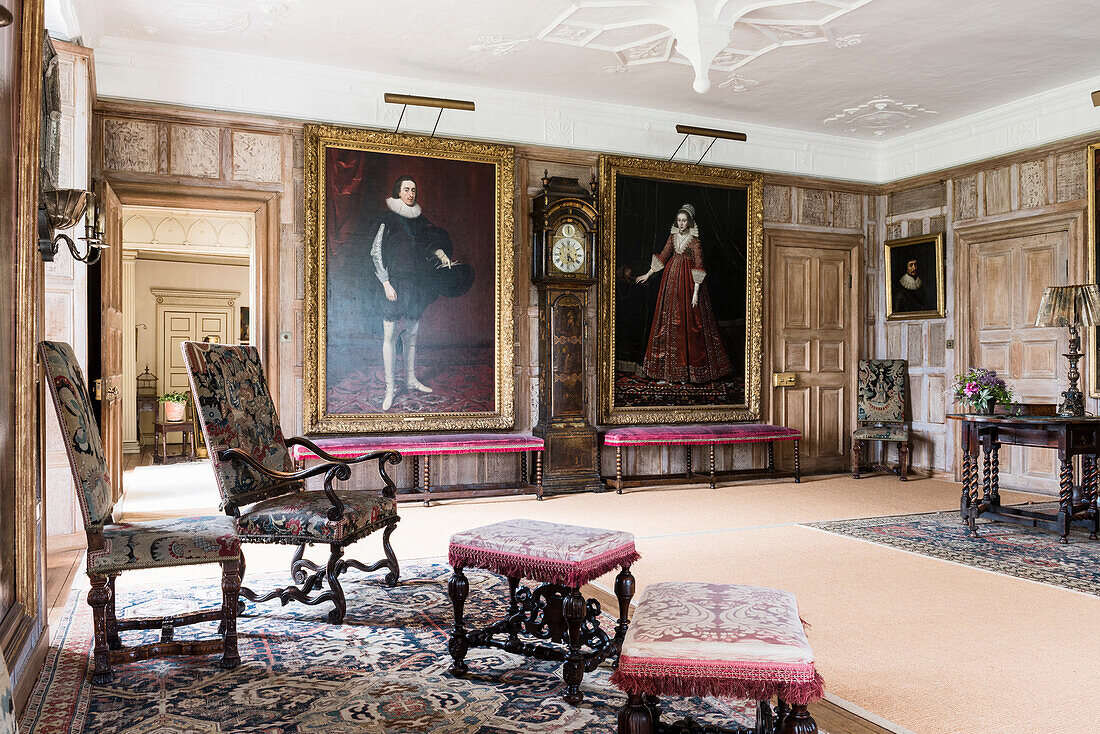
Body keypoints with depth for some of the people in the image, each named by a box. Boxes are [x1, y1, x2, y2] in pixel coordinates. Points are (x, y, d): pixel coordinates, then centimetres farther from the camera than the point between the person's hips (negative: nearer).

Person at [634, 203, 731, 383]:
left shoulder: (694, 241, -11)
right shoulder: (673, 236, 7)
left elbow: (698, 267, -13)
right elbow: (663, 256, 15)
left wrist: (696, 292, -18)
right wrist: (648, 274, 17)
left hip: (688, 281, -6)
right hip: (672, 279, 6)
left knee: (688, 320, -4)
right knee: (670, 319, 8)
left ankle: (689, 366, 5)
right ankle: (670, 364, 17)